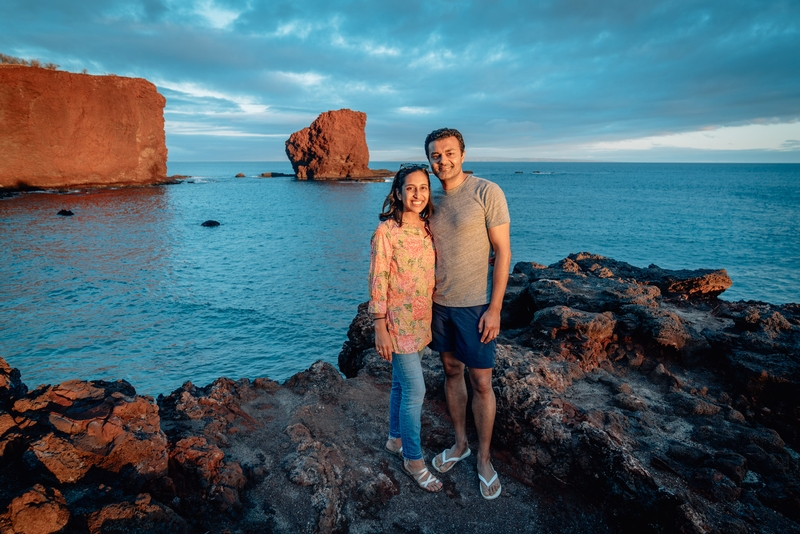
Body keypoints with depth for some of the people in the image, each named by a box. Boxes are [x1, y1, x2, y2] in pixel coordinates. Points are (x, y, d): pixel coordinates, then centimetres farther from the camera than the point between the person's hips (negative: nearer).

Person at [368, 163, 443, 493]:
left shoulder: (427, 228, 5)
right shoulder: (386, 231, -15)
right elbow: (377, 282, -15)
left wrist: (432, 319, 13)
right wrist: (380, 328, -16)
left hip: (421, 321, 7)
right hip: (397, 322, -6)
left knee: (402, 384, 20)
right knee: (415, 391, -1)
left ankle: (396, 439, 40)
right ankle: (413, 459, 19)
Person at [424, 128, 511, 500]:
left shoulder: (487, 192, -11)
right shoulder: (431, 199, 7)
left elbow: (502, 252, -11)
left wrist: (494, 308, -15)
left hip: (475, 305, -5)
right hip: (438, 302, 5)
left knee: (481, 382, 4)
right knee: (451, 372, 16)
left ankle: (484, 459, 24)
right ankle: (460, 444, 34)